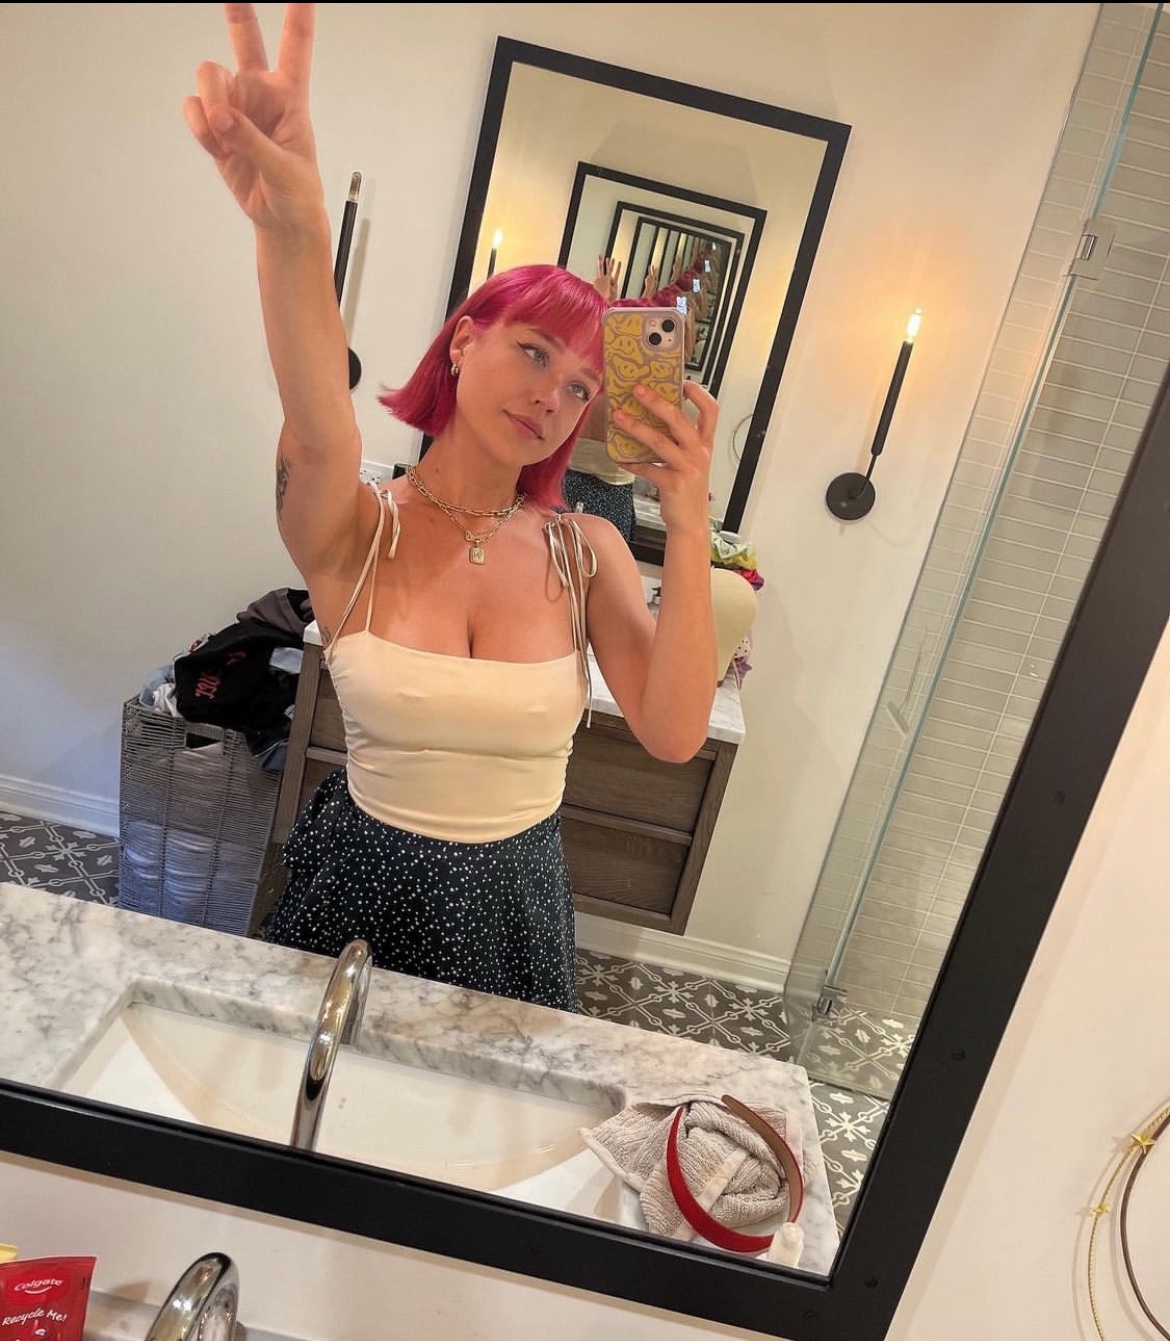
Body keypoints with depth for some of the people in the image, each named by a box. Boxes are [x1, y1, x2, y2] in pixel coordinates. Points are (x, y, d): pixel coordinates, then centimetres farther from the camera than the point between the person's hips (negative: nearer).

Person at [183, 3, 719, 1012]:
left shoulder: (586, 550, -11)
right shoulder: (357, 528, -16)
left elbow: (673, 732, -22)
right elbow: (321, 434, -41)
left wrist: (688, 528, -29)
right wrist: (292, 234, -59)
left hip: (512, 901, 2)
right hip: (364, 881, -1)